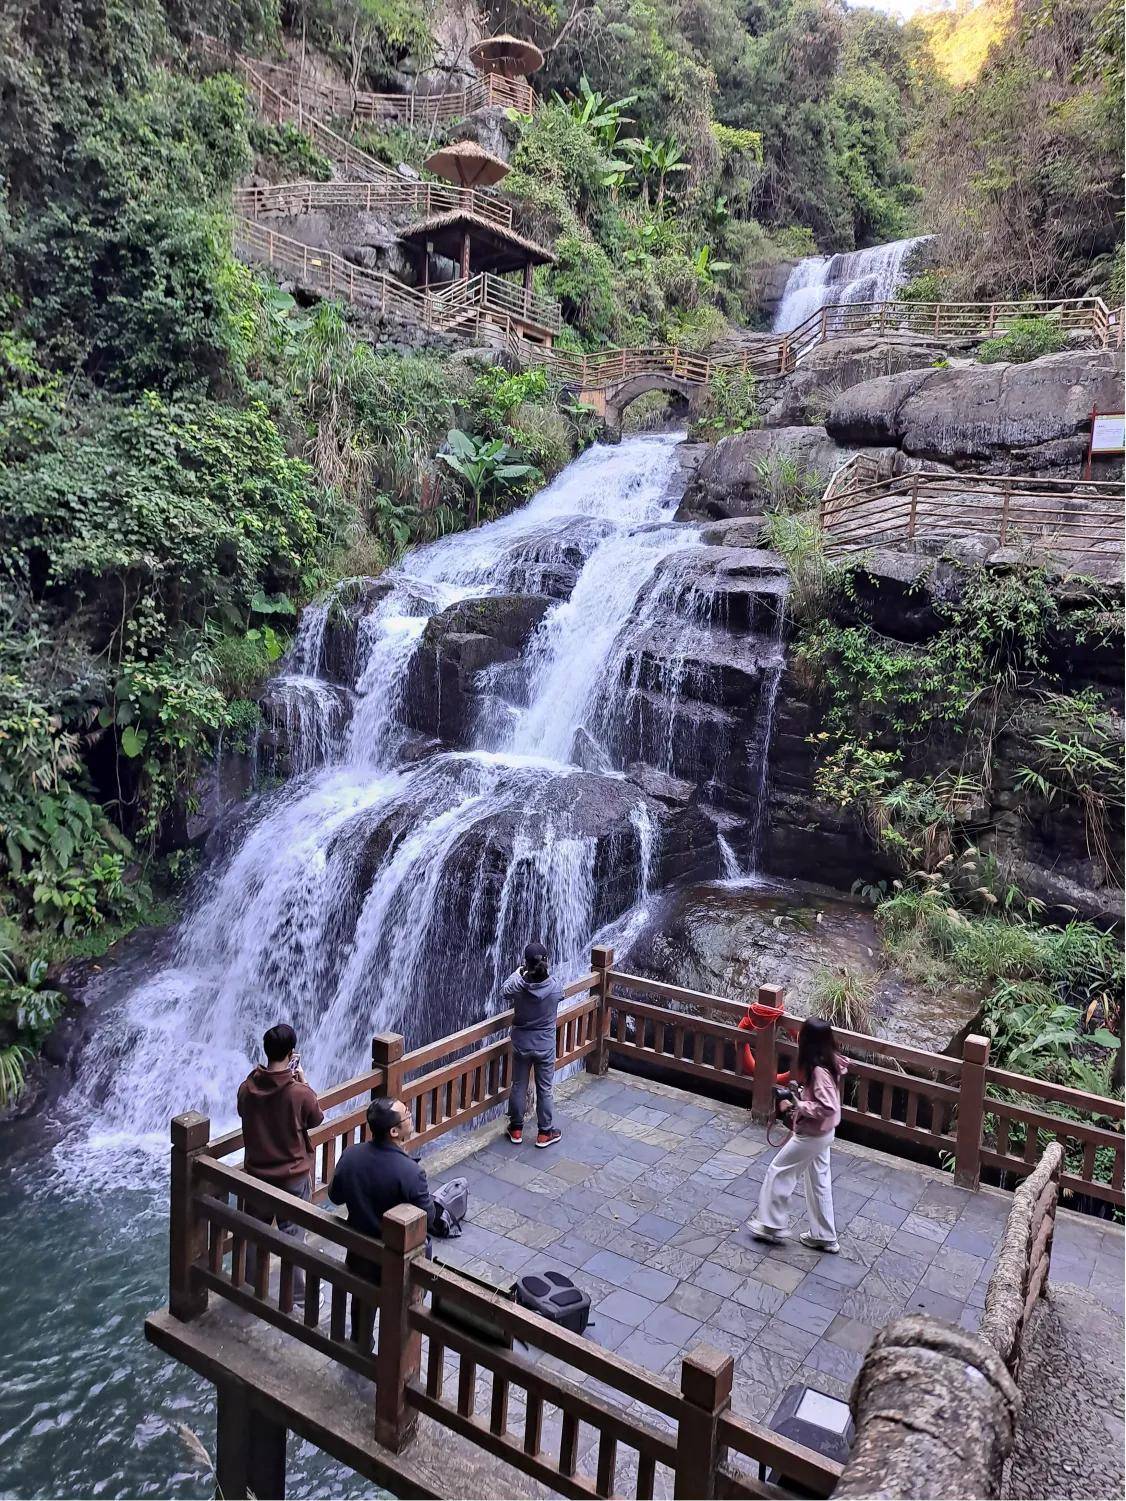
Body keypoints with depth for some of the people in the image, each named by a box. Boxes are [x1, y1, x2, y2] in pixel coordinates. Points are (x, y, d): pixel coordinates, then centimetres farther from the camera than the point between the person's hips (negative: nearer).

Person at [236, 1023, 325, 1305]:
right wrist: (302, 1079, -2)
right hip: (293, 1175, -3)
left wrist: (286, 1075, 5)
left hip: (257, 1173, 3)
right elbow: (316, 1119, -4)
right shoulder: (300, 1092, -24)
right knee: (293, 1234, 13)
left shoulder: (247, 1088, -14)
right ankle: (298, 1292, 26)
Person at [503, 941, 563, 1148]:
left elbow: (504, 991, 4)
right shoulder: (555, 987, -20)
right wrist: (542, 973, 17)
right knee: (544, 1090, 14)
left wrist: (517, 973, 17)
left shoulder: (517, 987, -21)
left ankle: (516, 1129, 32)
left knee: (518, 1087, 18)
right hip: (545, 1047, -1)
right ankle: (545, 1133, 26)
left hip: (521, 1045, 1)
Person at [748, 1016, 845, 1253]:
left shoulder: (819, 1071, -31)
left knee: (779, 1172, 8)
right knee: (818, 1181, 19)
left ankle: (772, 1226, 21)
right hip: (821, 1133, 9)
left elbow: (827, 1107, -34)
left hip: (812, 1134, -9)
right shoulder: (828, 1061, -3)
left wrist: (796, 1106, -26)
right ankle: (823, 1237, 31)